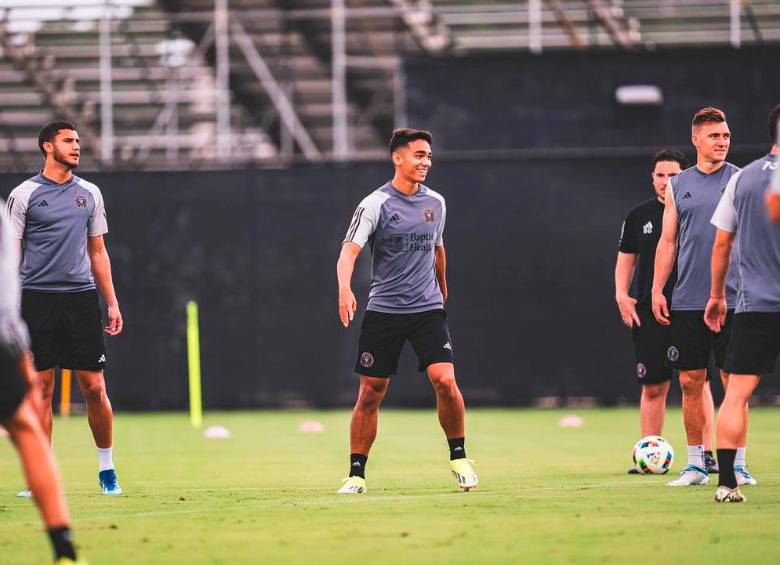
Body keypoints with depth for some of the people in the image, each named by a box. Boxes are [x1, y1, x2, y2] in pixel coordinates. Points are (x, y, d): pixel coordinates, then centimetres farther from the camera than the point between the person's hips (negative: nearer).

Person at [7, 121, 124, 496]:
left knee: (94, 387, -2)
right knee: (40, 389, -2)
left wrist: (112, 303, 11)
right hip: (37, 300, -2)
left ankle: (106, 469, 12)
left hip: (81, 297, 2)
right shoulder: (24, 195, 2)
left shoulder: (89, 194, 13)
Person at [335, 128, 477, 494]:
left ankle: (458, 457, 4)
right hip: (383, 310, -2)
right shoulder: (375, 204, -7)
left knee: (445, 381, -15)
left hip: (428, 309, 2)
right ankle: (356, 473, 10)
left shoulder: (435, 203, 8)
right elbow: (350, 250, -18)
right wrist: (345, 288, -36)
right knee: (370, 393, -1)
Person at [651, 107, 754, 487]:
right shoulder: (678, 186, 10)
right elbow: (667, 242, 13)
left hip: (732, 299, -2)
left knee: (734, 381, -3)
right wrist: (657, 290, 6)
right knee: (690, 382, 2)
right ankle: (696, 463, 10)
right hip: (687, 301, 2)